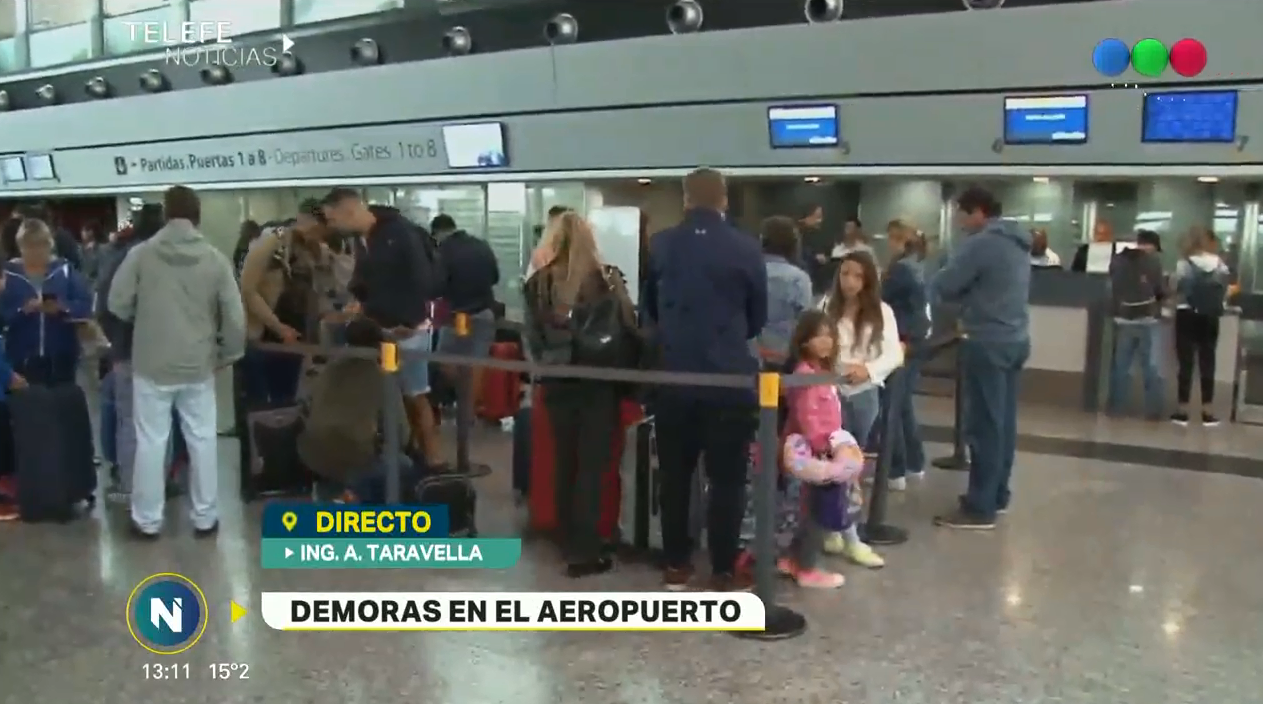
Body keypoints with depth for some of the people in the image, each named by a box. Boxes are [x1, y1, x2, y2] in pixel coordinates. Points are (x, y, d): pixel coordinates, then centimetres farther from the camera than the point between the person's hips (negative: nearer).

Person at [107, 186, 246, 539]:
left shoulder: (141, 254, -8)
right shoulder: (215, 258, -5)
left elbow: (118, 304, -3)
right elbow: (234, 315, -4)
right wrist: (229, 354, 10)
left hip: (152, 364, -1)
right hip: (199, 365, 1)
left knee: (151, 442, 8)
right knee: (202, 440, 10)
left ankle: (147, 520, 17)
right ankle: (204, 517, 18)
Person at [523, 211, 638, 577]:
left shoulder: (538, 283, -1)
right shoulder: (608, 279, -8)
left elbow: (532, 337, 0)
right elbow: (628, 330, -5)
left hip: (557, 382, 3)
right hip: (599, 381, -3)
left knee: (565, 463, 15)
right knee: (592, 465, 3)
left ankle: (573, 543, 25)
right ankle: (585, 552, 5)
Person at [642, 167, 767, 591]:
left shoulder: (659, 245, 1)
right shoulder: (746, 249, -6)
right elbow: (759, 317, 5)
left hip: (673, 375, 3)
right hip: (729, 377, -2)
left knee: (674, 475, 12)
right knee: (727, 478, 6)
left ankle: (676, 566, 20)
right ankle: (724, 572, 12)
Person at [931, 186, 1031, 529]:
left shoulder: (981, 243, -14)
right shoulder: (1018, 243, 15)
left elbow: (943, 286, -12)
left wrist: (965, 294, 8)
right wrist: (972, 299, 12)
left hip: (988, 343, -9)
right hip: (1015, 339, 9)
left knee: (984, 425, -5)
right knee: (1004, 422, 13)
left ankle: (980, 508, -1)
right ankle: (997, 495, 21)